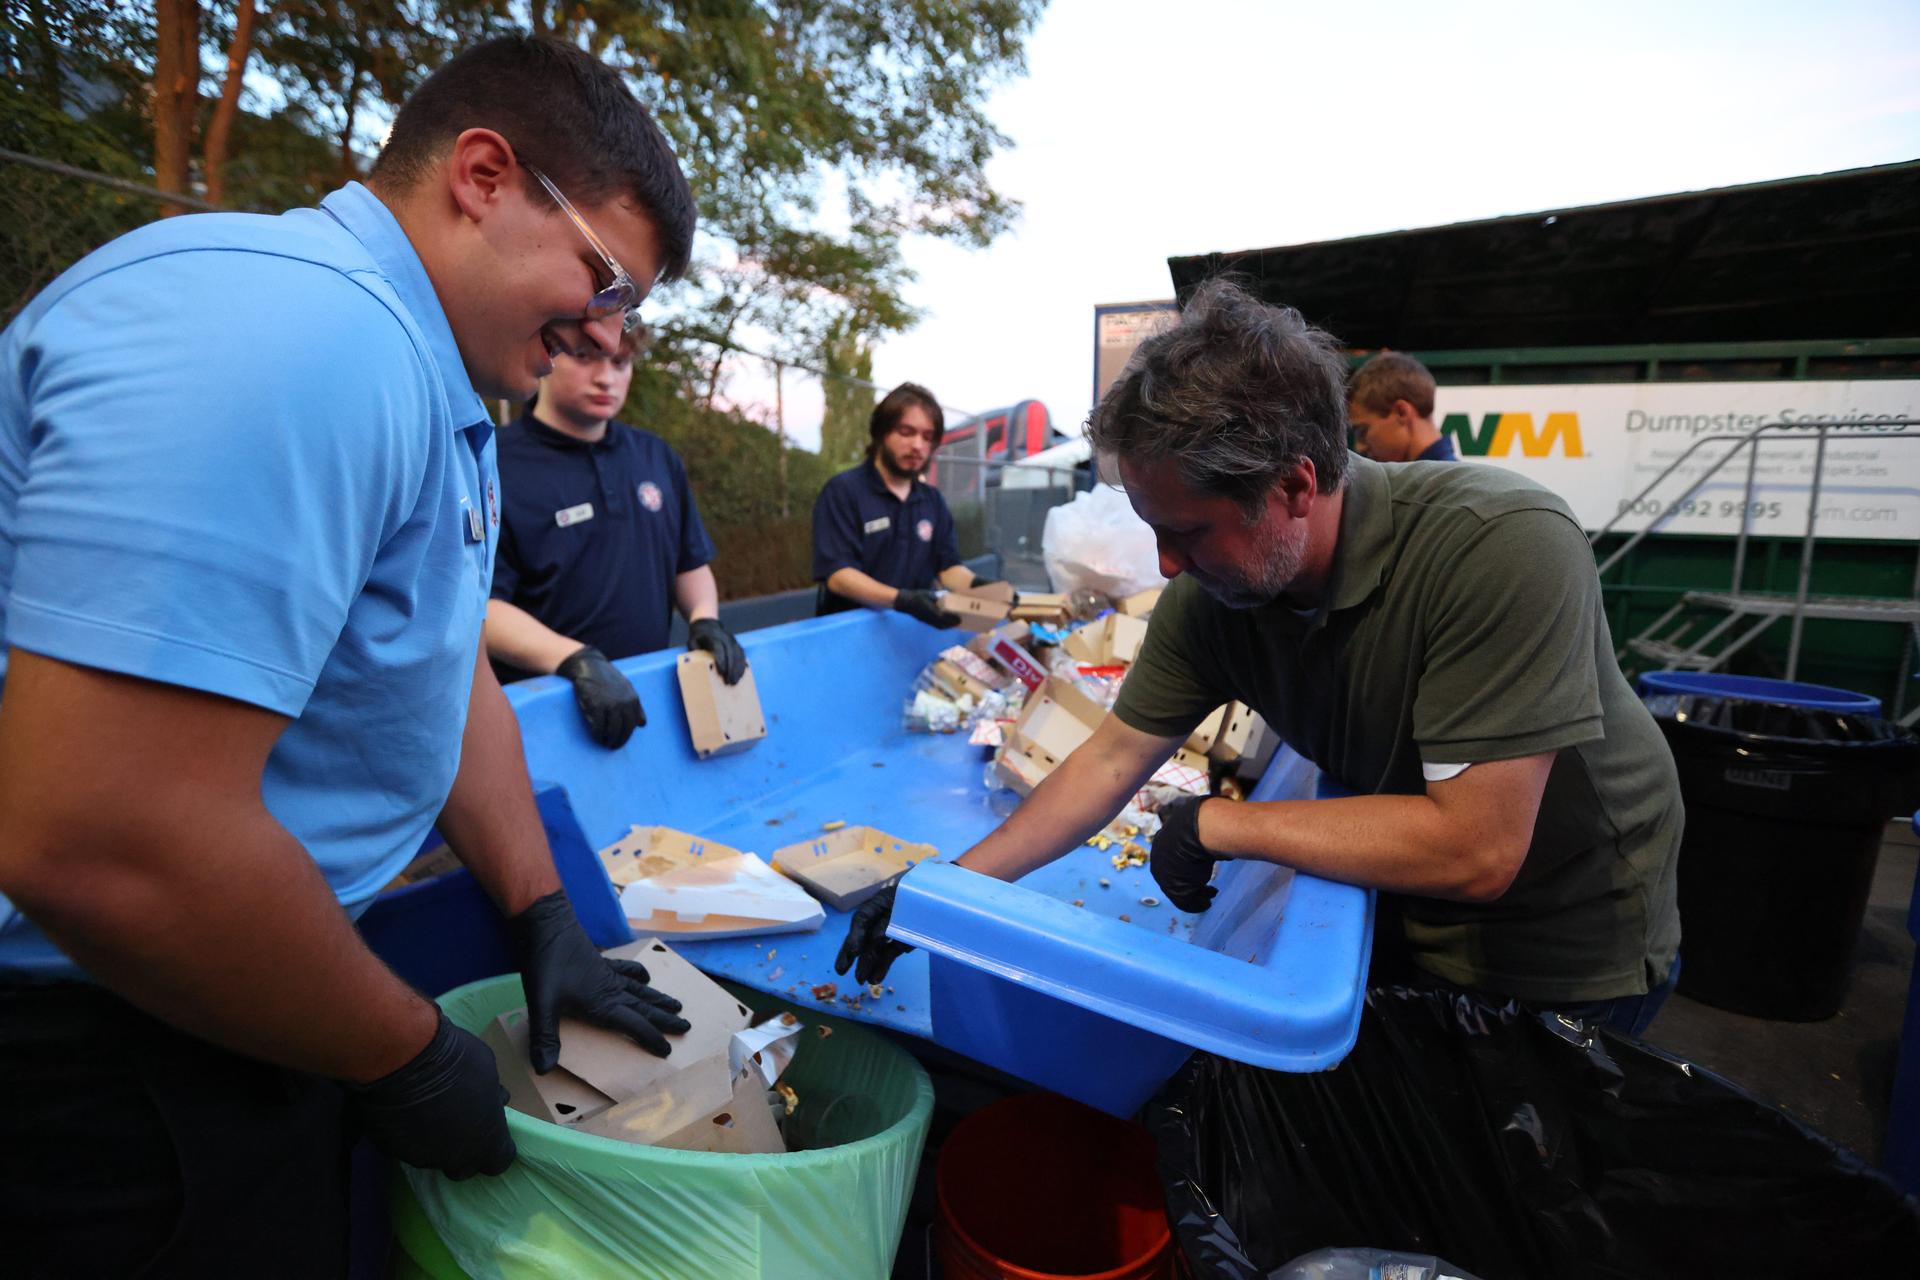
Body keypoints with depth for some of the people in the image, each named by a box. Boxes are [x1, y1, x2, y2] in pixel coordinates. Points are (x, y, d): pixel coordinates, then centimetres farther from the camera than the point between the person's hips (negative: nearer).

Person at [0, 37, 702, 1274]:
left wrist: (545, 919, 10)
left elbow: (446, 670, 11)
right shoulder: (293, 332, -27)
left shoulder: (439, 386, 7)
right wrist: (410, 1055, -16)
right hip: (100, 1030, -9)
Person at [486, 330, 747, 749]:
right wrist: (576, 660, -31)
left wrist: (704, 618, -4)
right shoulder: (495, 466, -11)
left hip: (650, 698, 5)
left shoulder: (658, 458, 8)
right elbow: (481, 604, -17)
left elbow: (690, 562, 15)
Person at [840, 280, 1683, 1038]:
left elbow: (1474, 848, -36)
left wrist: (1218, 823, -28)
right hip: (1400, 916, 4)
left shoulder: (1502, 547, -35)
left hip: (1565, 955, -4)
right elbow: (1113, 759, -10)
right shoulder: (1207, 594, -18)